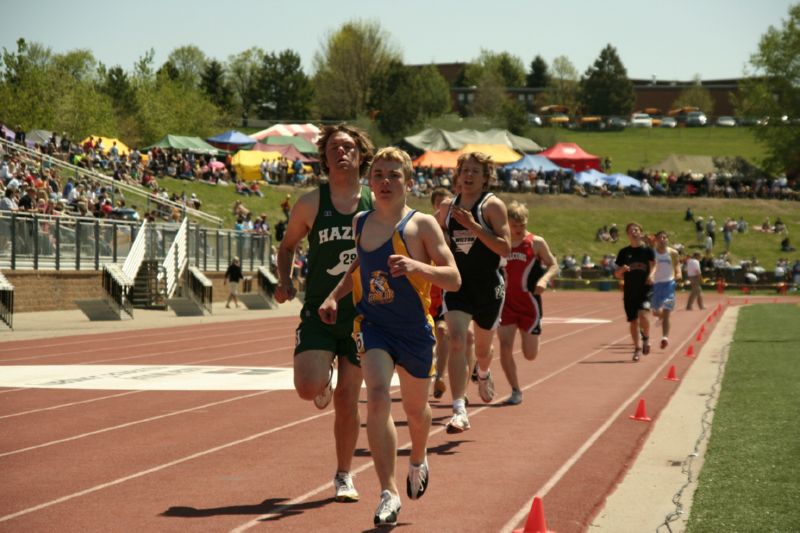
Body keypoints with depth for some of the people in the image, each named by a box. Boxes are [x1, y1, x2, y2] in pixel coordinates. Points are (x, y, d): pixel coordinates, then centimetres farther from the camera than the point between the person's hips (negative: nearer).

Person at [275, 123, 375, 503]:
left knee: (347, 400, 4)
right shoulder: (311, 203, -1)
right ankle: (325, 378, 19)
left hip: (362, 314, 1)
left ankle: (344, 476, 21)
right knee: (308, 388, -19)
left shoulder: (376, 204, 2)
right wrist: (284, 281, -3)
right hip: (319, 312, -1)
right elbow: (287, 244, 13)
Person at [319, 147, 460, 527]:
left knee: (415, 407, 16)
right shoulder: (359, 223, 3)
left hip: (414, 330, -1)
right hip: (372, 326, 1)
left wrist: (417, 267, -29)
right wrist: (334, 296, 7)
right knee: (377, 396, -20)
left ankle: (418, 461, 50)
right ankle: (388, 493, -19)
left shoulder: (422, 225, -9)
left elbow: (453, 279, -13)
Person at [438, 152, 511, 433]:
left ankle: (483, 374, 53)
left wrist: (473, 226, -25)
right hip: (457, 285, 2)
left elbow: (505, 248, -17)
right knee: (456, 342, -18)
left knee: (482, 348, 15)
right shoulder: (448, 207, 5)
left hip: (489, 286, -2)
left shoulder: (492, 205, -8)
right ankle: (459, 412, -23)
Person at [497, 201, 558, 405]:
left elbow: (554, 266, -2)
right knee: (505, 347, -11)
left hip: (529, 303, -2)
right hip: (506, 303, 2)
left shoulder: (536, 243, -4)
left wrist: (544, 279, -21)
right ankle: (516, 391, 3)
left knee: (530, 355, 2)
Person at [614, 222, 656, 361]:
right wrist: (622, 269, -11)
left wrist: (651, 275, -28)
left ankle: (646, 337, 6)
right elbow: (617, 274, 11)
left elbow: (653, 265, -7)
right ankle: (637, 349, 20)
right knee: (633, 321, 5)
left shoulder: (647, 250, 3)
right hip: (629, 291, 3)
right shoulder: (624, 252, 8)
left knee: (642, 315, -22)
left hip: (644, 290, -3)